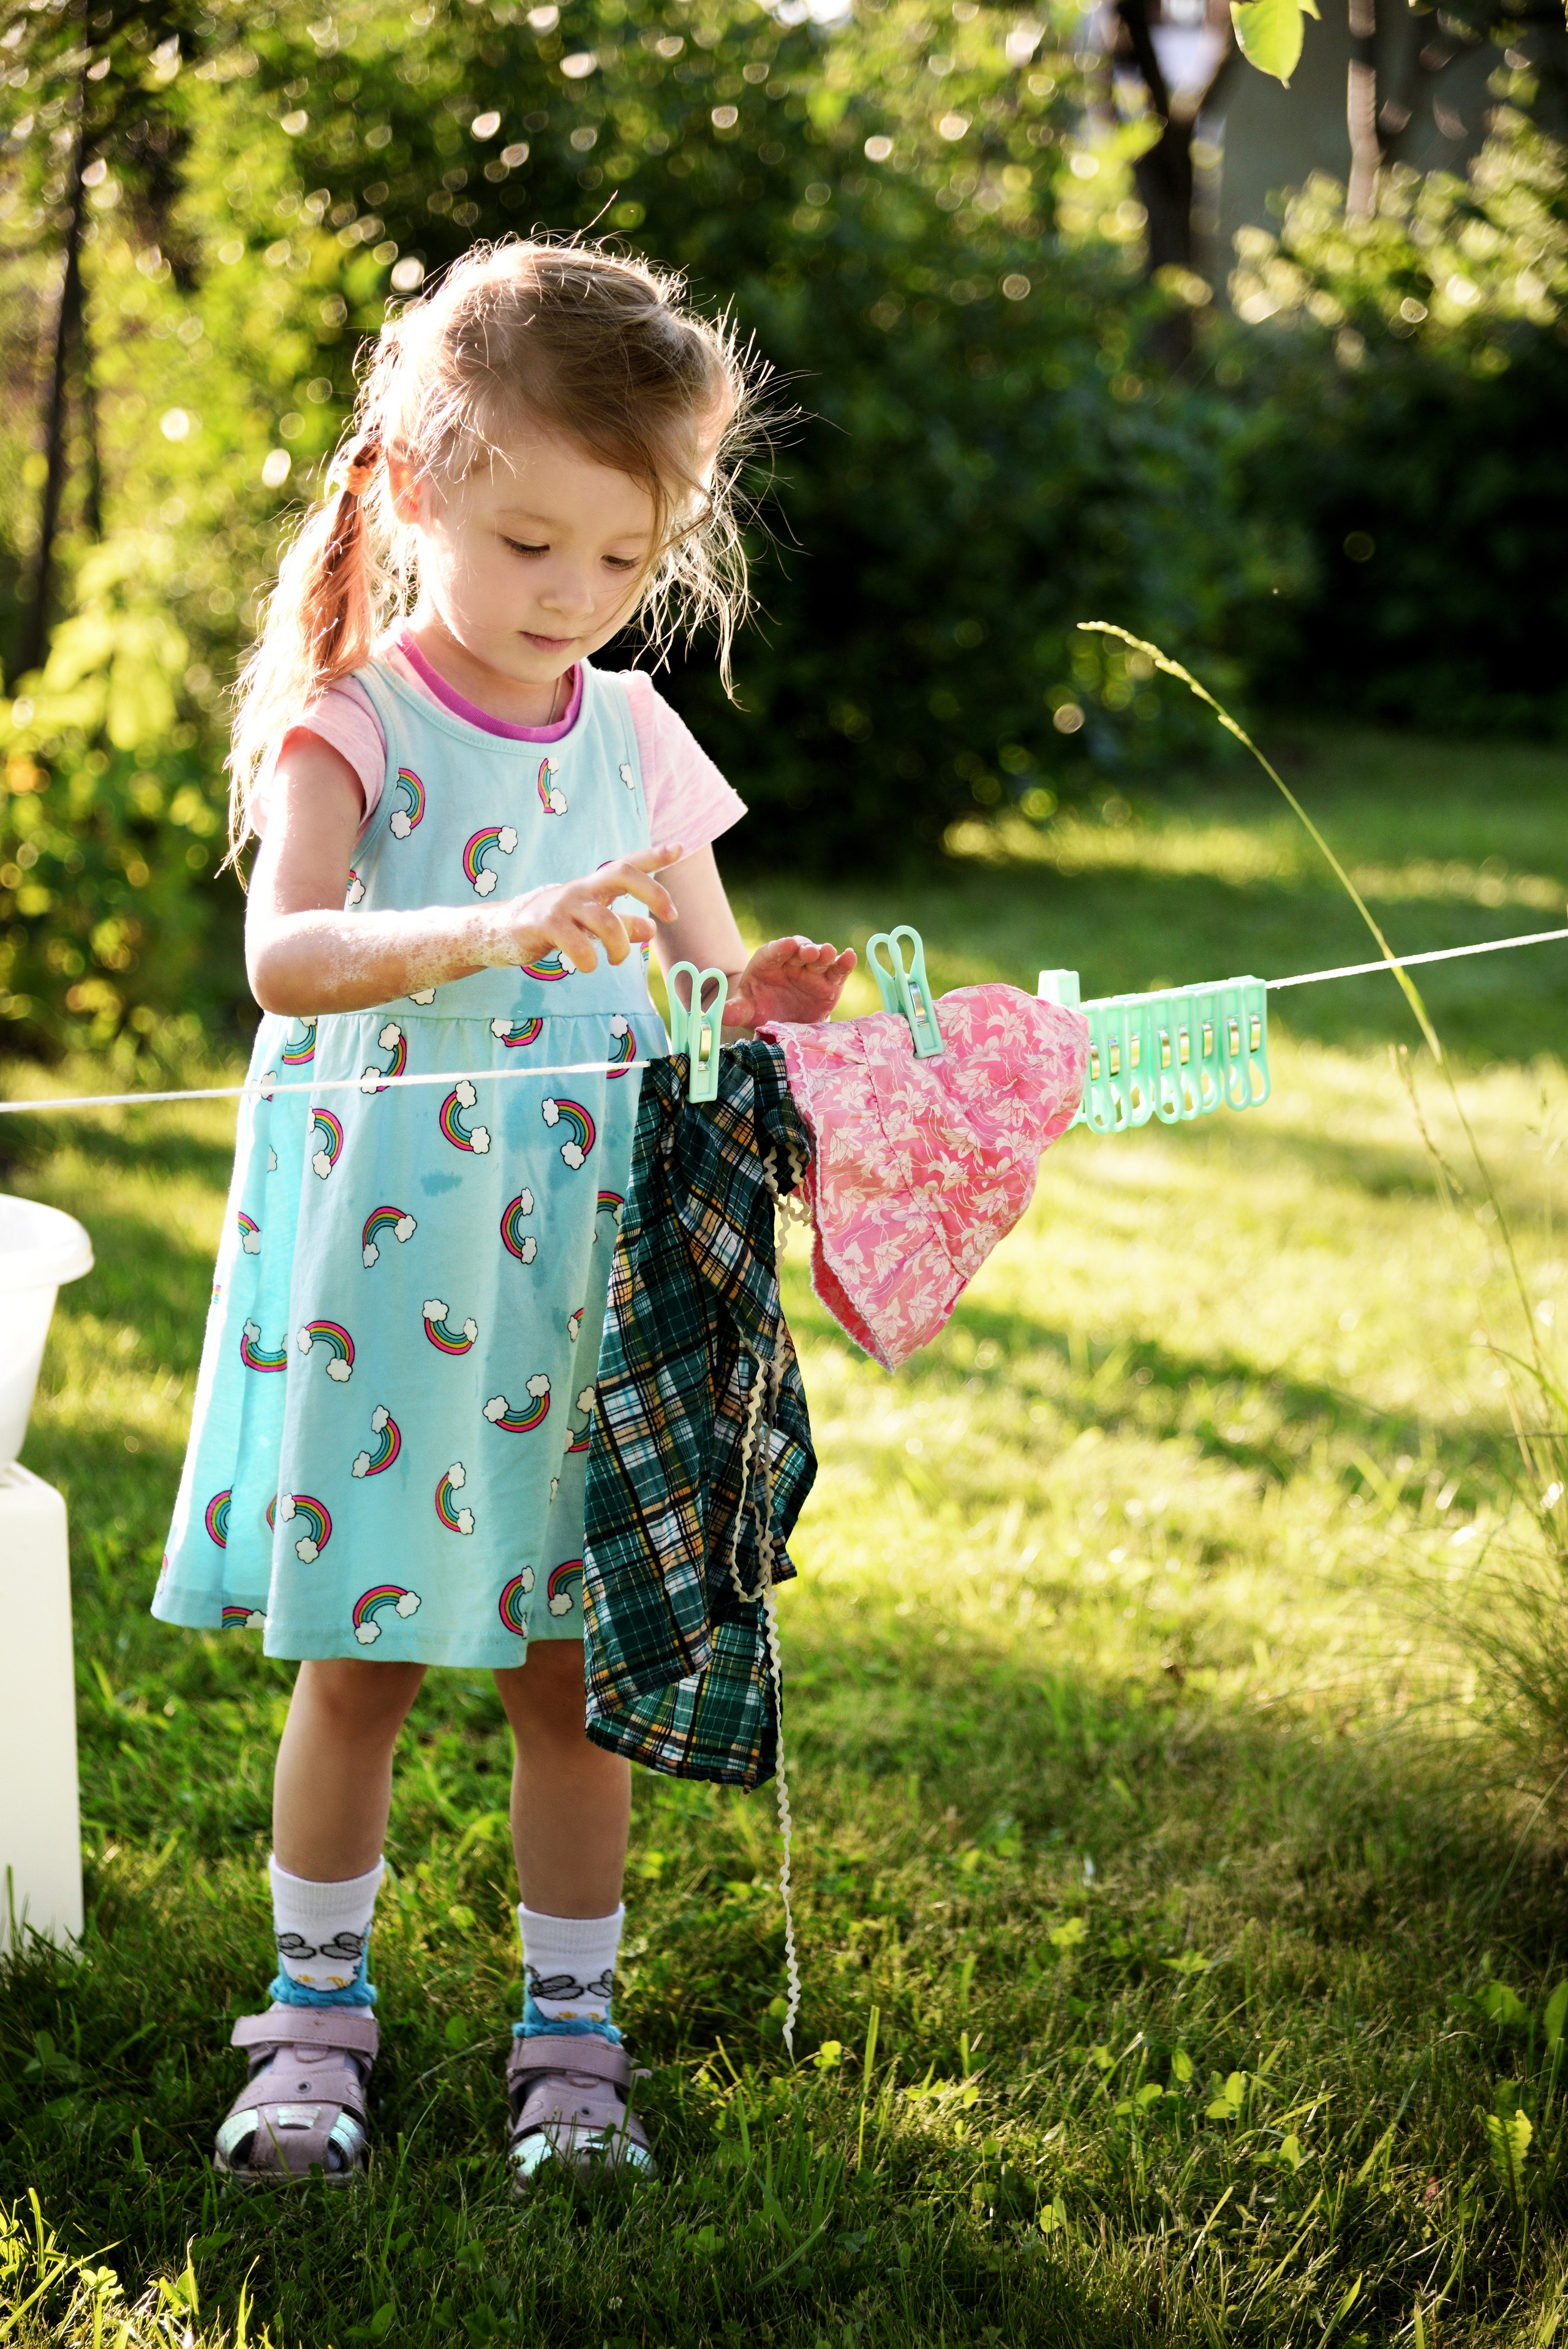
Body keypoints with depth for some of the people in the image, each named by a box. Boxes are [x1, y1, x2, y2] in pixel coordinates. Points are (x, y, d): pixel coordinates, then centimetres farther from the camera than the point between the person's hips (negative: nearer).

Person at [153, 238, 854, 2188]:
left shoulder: (639, 744, 7)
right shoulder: (348, 725, -5)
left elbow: (709, 990, 9)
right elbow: (284, 950, -23)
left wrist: (772, 1000, -16)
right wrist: (496, 933, -39)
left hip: (587, 1273, 3)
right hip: (377, 1269, -3)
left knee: (572, 1667, 8)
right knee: (356, 1662, 7)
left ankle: (570, 2037, 21)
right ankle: (318, 2016, 25)